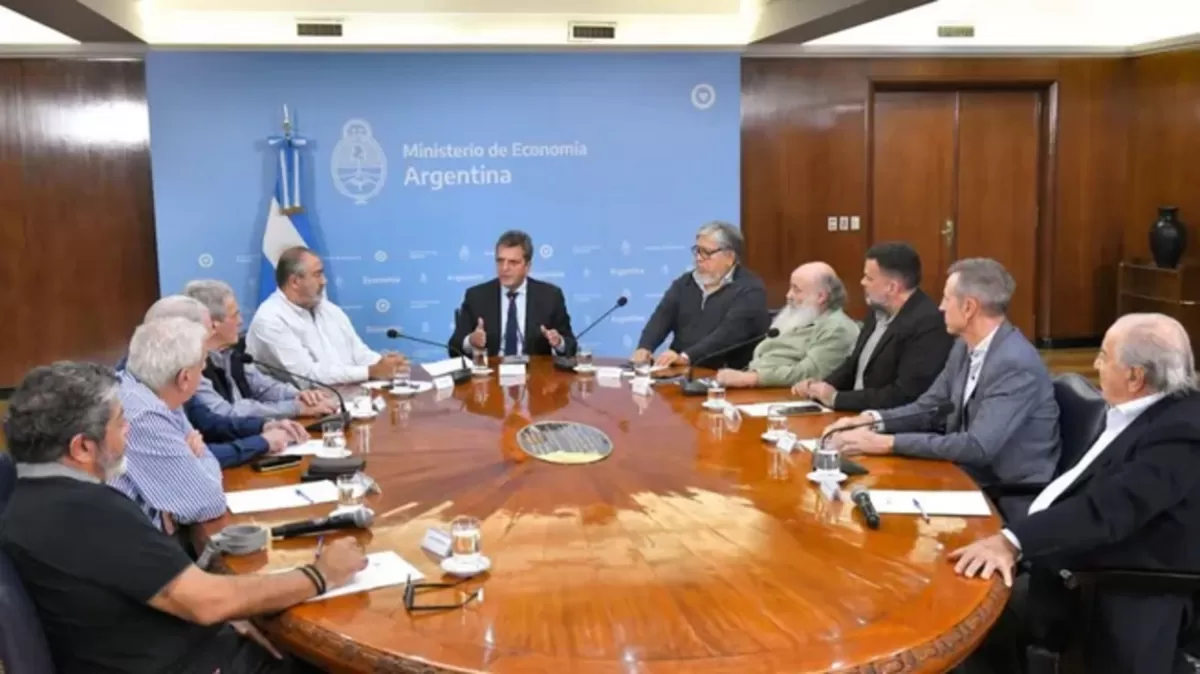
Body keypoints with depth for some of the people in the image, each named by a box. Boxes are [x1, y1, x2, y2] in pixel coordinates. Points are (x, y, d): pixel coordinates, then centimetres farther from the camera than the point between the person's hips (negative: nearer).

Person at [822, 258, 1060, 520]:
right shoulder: (965, 347, 4)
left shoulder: (1017, 365, -23)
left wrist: (889, 443, -28)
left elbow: (978, 447, -28)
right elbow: (929, 408, 10)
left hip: (1010, 501, -7)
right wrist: (873, 419, -8)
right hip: (973, 480, 7)